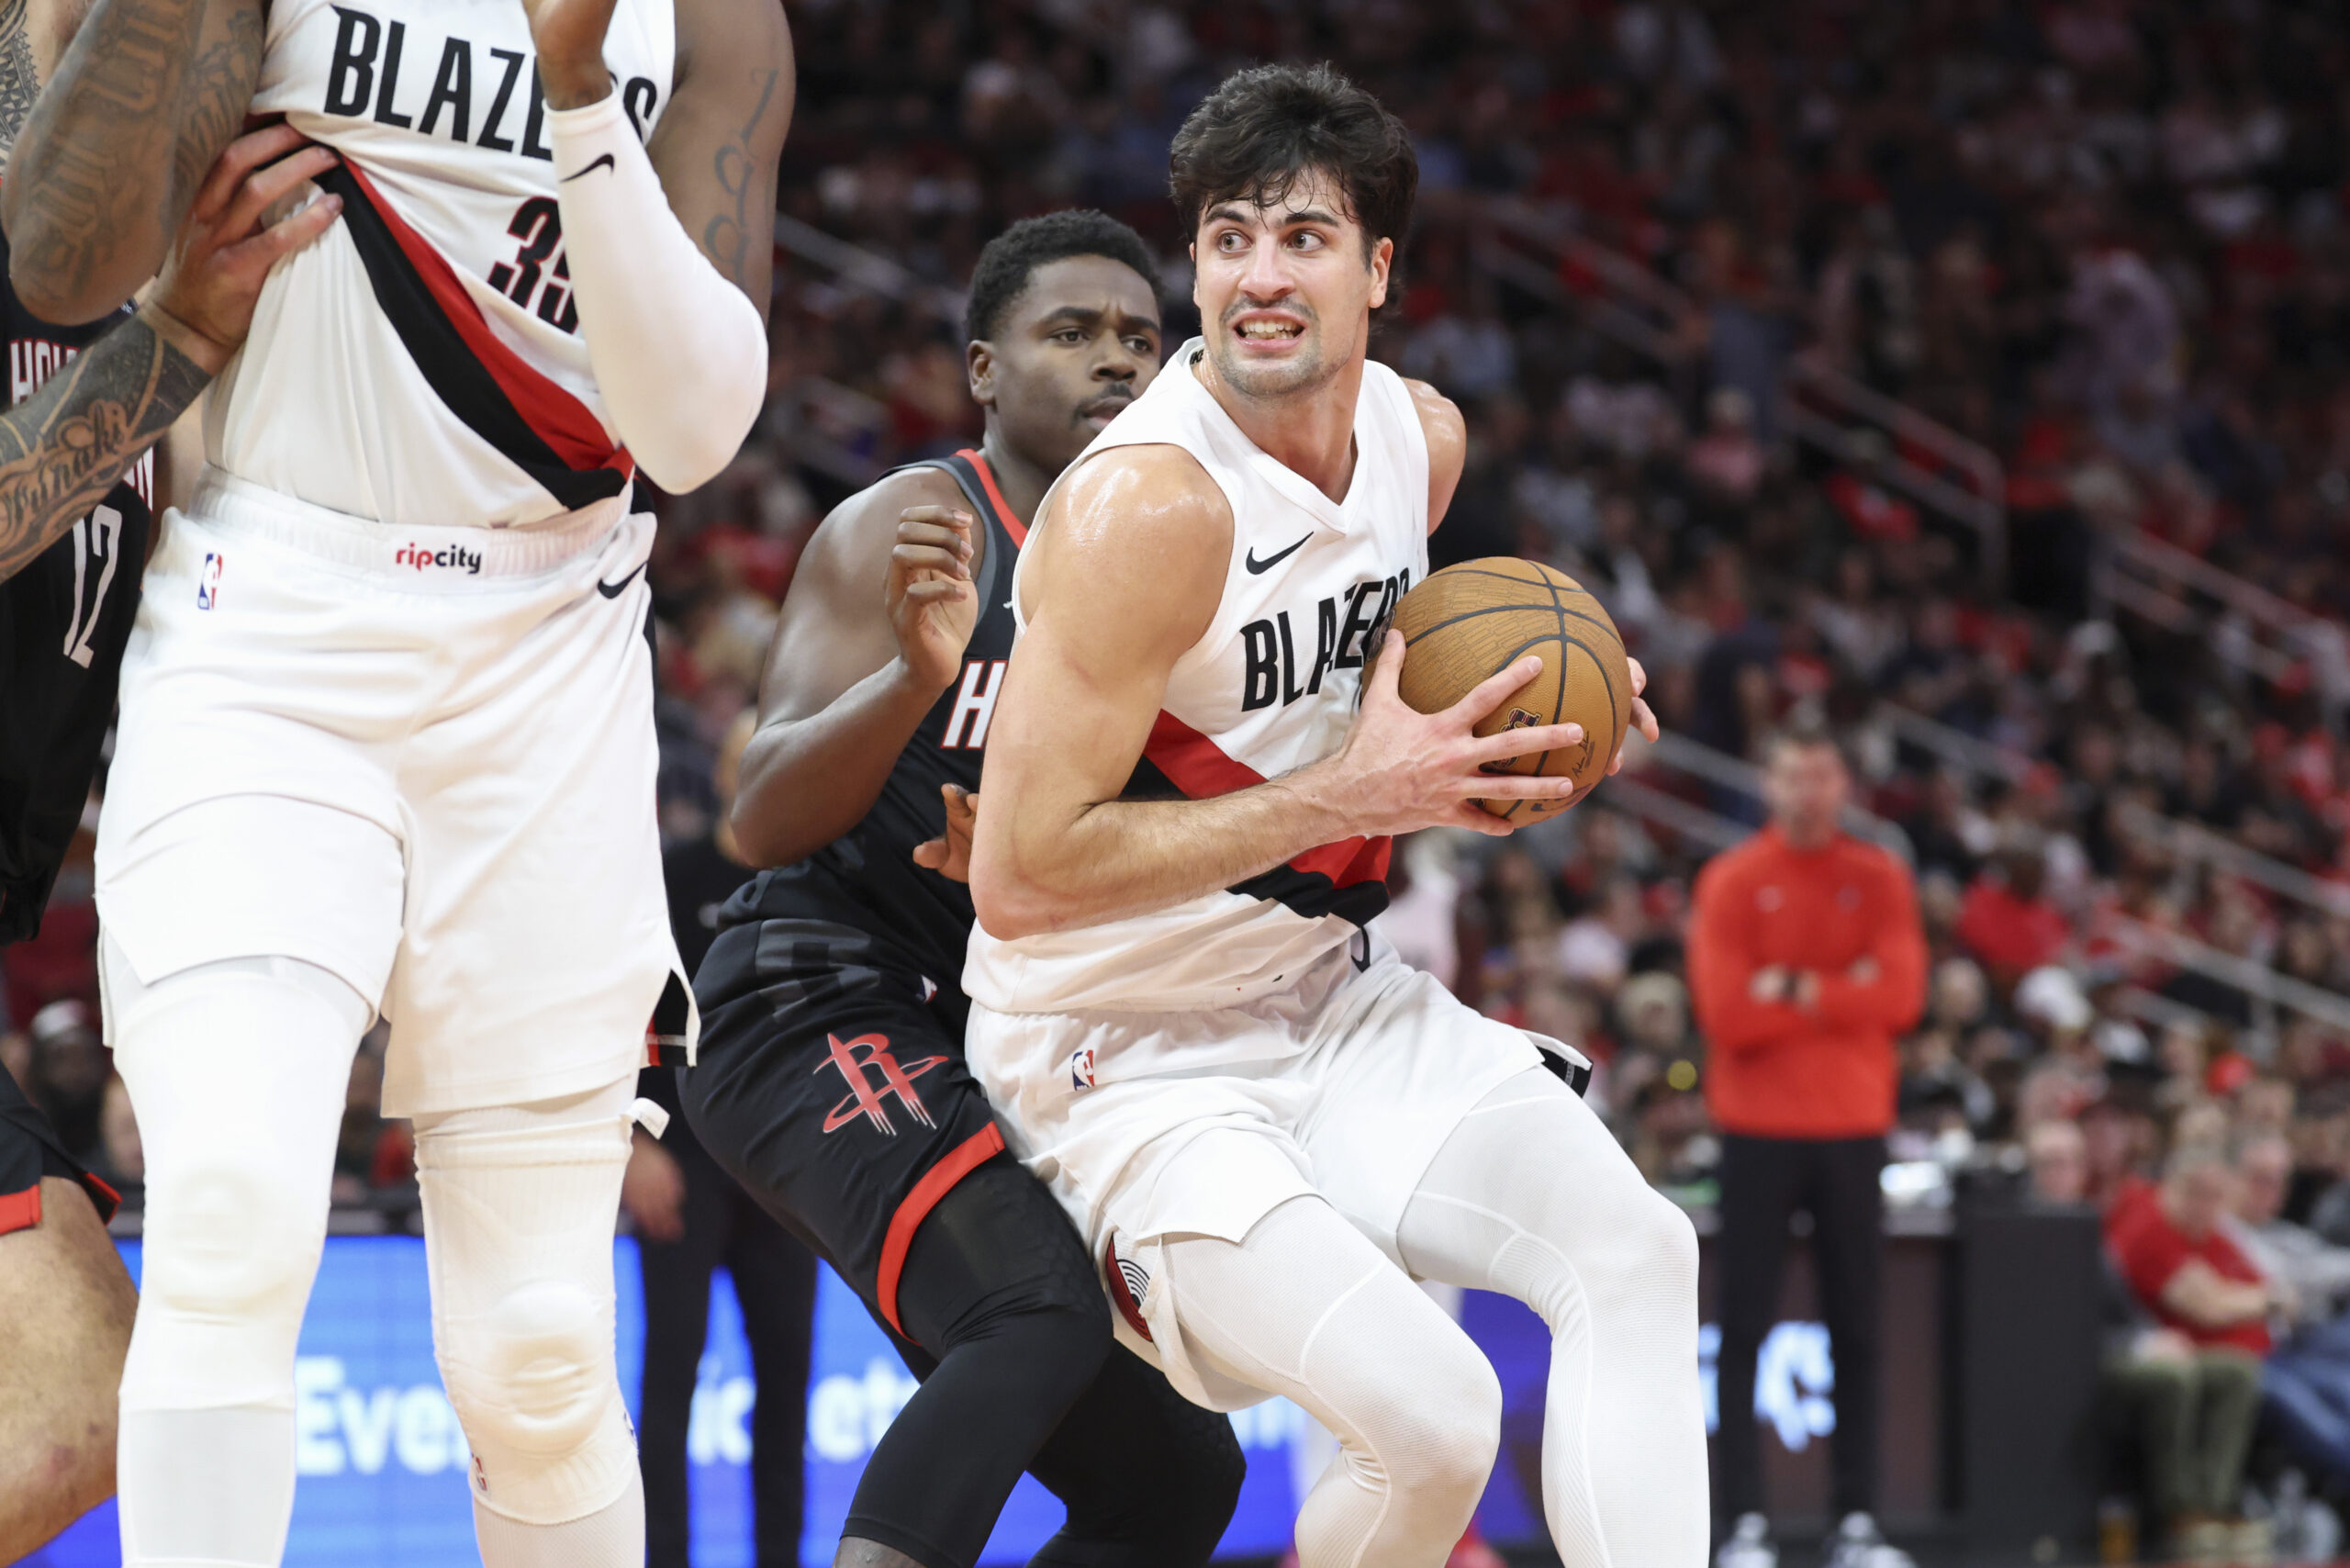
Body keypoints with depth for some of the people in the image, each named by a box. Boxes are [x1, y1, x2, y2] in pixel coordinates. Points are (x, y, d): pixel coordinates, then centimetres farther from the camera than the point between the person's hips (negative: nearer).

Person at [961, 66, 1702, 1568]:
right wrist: (1352, 794, -25)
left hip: (1330, 997, 8)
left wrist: (1495, 745, 1)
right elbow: (1019, 878, -27)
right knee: (1429, 1414, -23)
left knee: (1635, 1248, -11)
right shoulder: (1147, 505, -25)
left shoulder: (1424, 437, 1)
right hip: (1126, 1055, -8)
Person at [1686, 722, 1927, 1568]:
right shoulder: (1731, 881, 1)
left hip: (1852, 1126, 2)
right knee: (1744, 1330, -4)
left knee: (1856, 1332, 3)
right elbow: (1725, 1010, -11)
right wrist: (1842, 995, -9)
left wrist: (1795, 989, -11)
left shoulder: (1879, 878, 7)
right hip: (1759, 1129, -2)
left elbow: (1901, 995, -6)